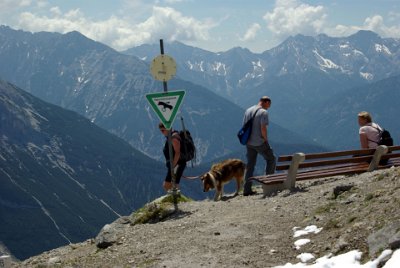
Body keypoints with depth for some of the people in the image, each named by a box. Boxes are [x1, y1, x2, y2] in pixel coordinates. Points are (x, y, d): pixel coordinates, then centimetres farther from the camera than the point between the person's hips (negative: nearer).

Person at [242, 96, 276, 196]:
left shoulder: (248, 111, 9)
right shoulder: (263, 112, -13)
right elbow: (263, 128, -21)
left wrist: (248, 139, 17)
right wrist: (266, 139, -7)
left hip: (249, 143, 7)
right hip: (260, 142, -6)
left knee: (250, 165, 10)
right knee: (271, 159, 14)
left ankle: (247, 190, 8)